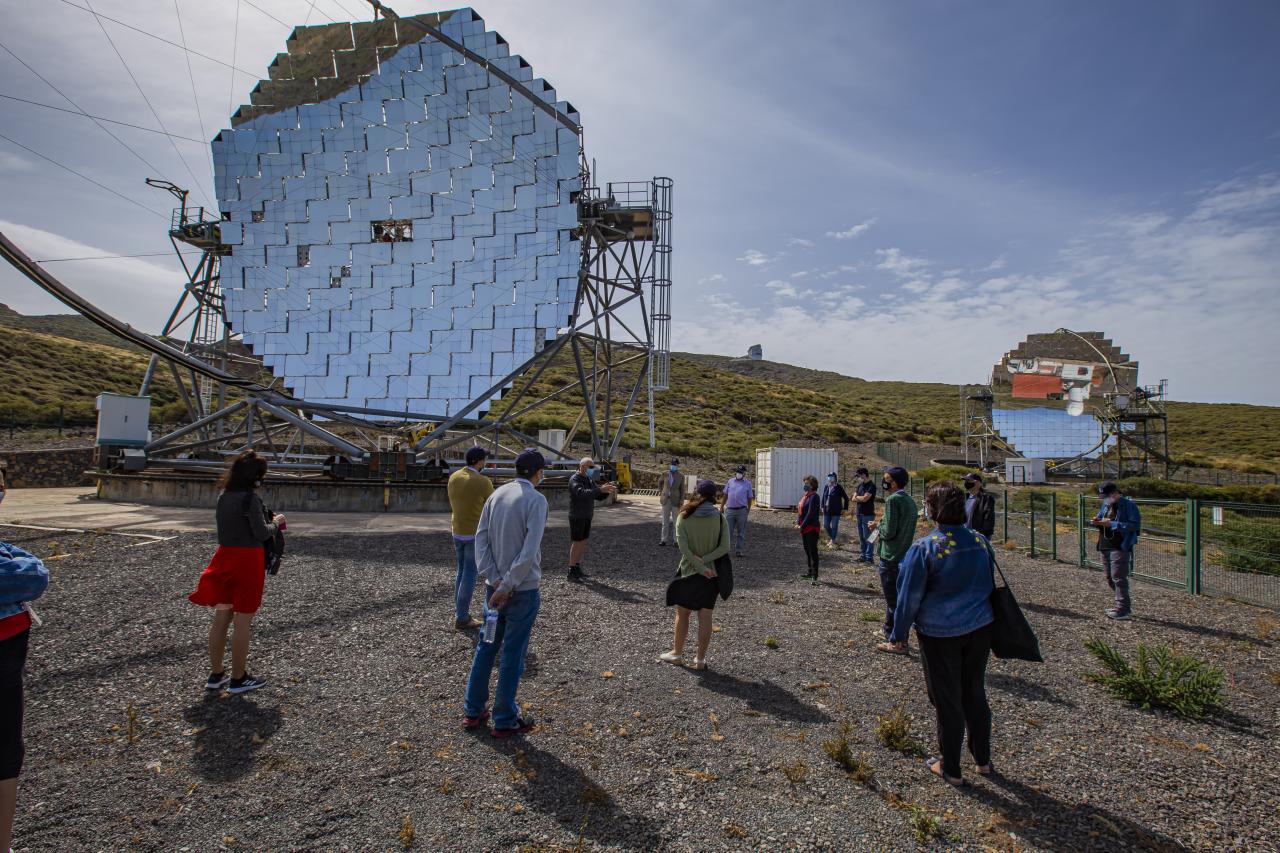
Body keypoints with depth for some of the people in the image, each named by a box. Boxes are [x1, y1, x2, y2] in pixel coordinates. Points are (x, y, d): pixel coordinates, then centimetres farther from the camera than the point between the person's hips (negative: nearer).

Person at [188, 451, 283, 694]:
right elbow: (262, 533, -17)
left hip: (225, 556, 8)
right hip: (247, 560, -8)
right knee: (243, 622, 3)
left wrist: (268, 520, 14)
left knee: (221, 619, 14)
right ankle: (238, 679, 12)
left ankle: (216, 675, 24)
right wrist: (276, 521, 1)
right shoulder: (250, 498, -17)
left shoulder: (223, 497, 7)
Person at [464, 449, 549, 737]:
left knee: (487, 646, 18)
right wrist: (507, 587, -17)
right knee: (513, 654, 5)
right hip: (523, 588, -6)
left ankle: (473, 711, 29)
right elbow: (530, 551, -23)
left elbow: (480, 538, -1)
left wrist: (495, 580, -7)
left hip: (494, 585, 6)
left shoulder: (496, 494, 3)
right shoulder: (536, 500, -15)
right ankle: (505, 720, 17)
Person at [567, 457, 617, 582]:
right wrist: (600, 489, -42)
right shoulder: (574, 480, -18)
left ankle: (577, 568, 20)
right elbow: (582, 493, -36)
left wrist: (607, 491, -12)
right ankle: (571, 572, 1)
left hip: (586, 516, 8)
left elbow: (599, 497, 9)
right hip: (576, 516, -8)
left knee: (583, 542, 11)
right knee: (576, 543, -5)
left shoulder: (590, 480, 10)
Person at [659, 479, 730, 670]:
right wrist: (704, 561, -14)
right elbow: (725, 547, -12)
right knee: (705, 616, 8)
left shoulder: (684, 517, -8)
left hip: (688, 572, -1)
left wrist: (699, 566, -14)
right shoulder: (720, 518, -4)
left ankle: (677, 653, 26)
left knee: (682, 613, 14)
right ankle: (700, 659, 14)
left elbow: (682, 546, -16)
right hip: (712, 573, 1)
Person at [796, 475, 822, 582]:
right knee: (807, 550, 15)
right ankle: (810, 571, 25)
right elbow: (799, 510, 12)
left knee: (813, 551, -5)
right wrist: (797, 523, 0)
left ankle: (814, 574, -1)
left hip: (812, 529, -9)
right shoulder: (804, 496, 13)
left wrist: (802, 526, -17)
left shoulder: (814, 497, -15)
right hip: (804, 528, 9)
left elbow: (810, 514, -19)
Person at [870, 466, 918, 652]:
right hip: (905, 556, 9)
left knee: (892, 601, 0)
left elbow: (889, 532, -21)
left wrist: (877, 525, -2)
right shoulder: (910, 501, 9)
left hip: (891, 557, -9)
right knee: (901, 599, 18)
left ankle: (895, 642, 7)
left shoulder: (893, 500, -18)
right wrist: (883, 524, 13)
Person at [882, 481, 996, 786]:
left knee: (947, 701, 8)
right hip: (980, 628, 5)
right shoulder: (981, 541, -2)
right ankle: (983, 759, 36)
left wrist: (899, 633, -1)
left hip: (940, 634, -5)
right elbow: (989, 584, 13)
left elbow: (909, 597, -13)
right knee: (975, 694, 21)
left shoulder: (924, 548, -19)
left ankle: (951, 768, 23)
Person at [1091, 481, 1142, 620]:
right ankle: (1125, 605, 28)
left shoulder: (1128, 505, -10)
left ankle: (1123, 610, 0)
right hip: (1105, 546, 9)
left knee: (1118, 578, -7)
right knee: (1110, 578, 14)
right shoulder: (1106, 504, 14)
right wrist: (1096, 521, 2)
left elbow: (1135, 525, -19)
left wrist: (1112, 524, -22)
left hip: (1120, 547, -9)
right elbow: (1100, 516, 26)